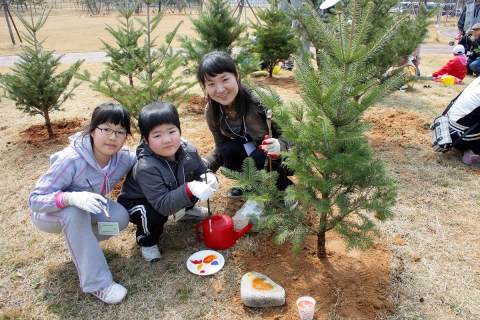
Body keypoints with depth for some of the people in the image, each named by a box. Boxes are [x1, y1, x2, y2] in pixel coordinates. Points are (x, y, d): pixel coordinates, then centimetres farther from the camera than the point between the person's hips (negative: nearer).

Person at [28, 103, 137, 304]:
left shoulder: (124, 157, -21)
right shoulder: (71, 159, -35)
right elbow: (36, 200, -33)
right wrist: (73, 198, -51)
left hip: (88, 210, 4)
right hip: (49, 213, -4)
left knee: (120, 218, -23)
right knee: (74, 211, -37)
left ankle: (80, 241, 9)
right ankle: (96, 282, -26)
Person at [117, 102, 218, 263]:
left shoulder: (188, 151, -22)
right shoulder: (147, 168, -39)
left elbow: (202, 171, -8)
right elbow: (162, 205, -41)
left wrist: (209, 178, -33)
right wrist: (189, 190, -54)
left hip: (174, 196, 6)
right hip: (137, 203, -5)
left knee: (201, 179, -11)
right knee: (153, 214, -38)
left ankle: (184, 210, 19)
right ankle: (146, 241, -1)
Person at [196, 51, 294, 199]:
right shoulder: (212, 112, -14)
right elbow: (220, 147, -4)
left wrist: (278, 147, -46)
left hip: (283, 157, -4)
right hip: (252, 151, 4)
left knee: (259, 158, -34)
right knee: (229, 151, -26)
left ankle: (285, 187, 0)